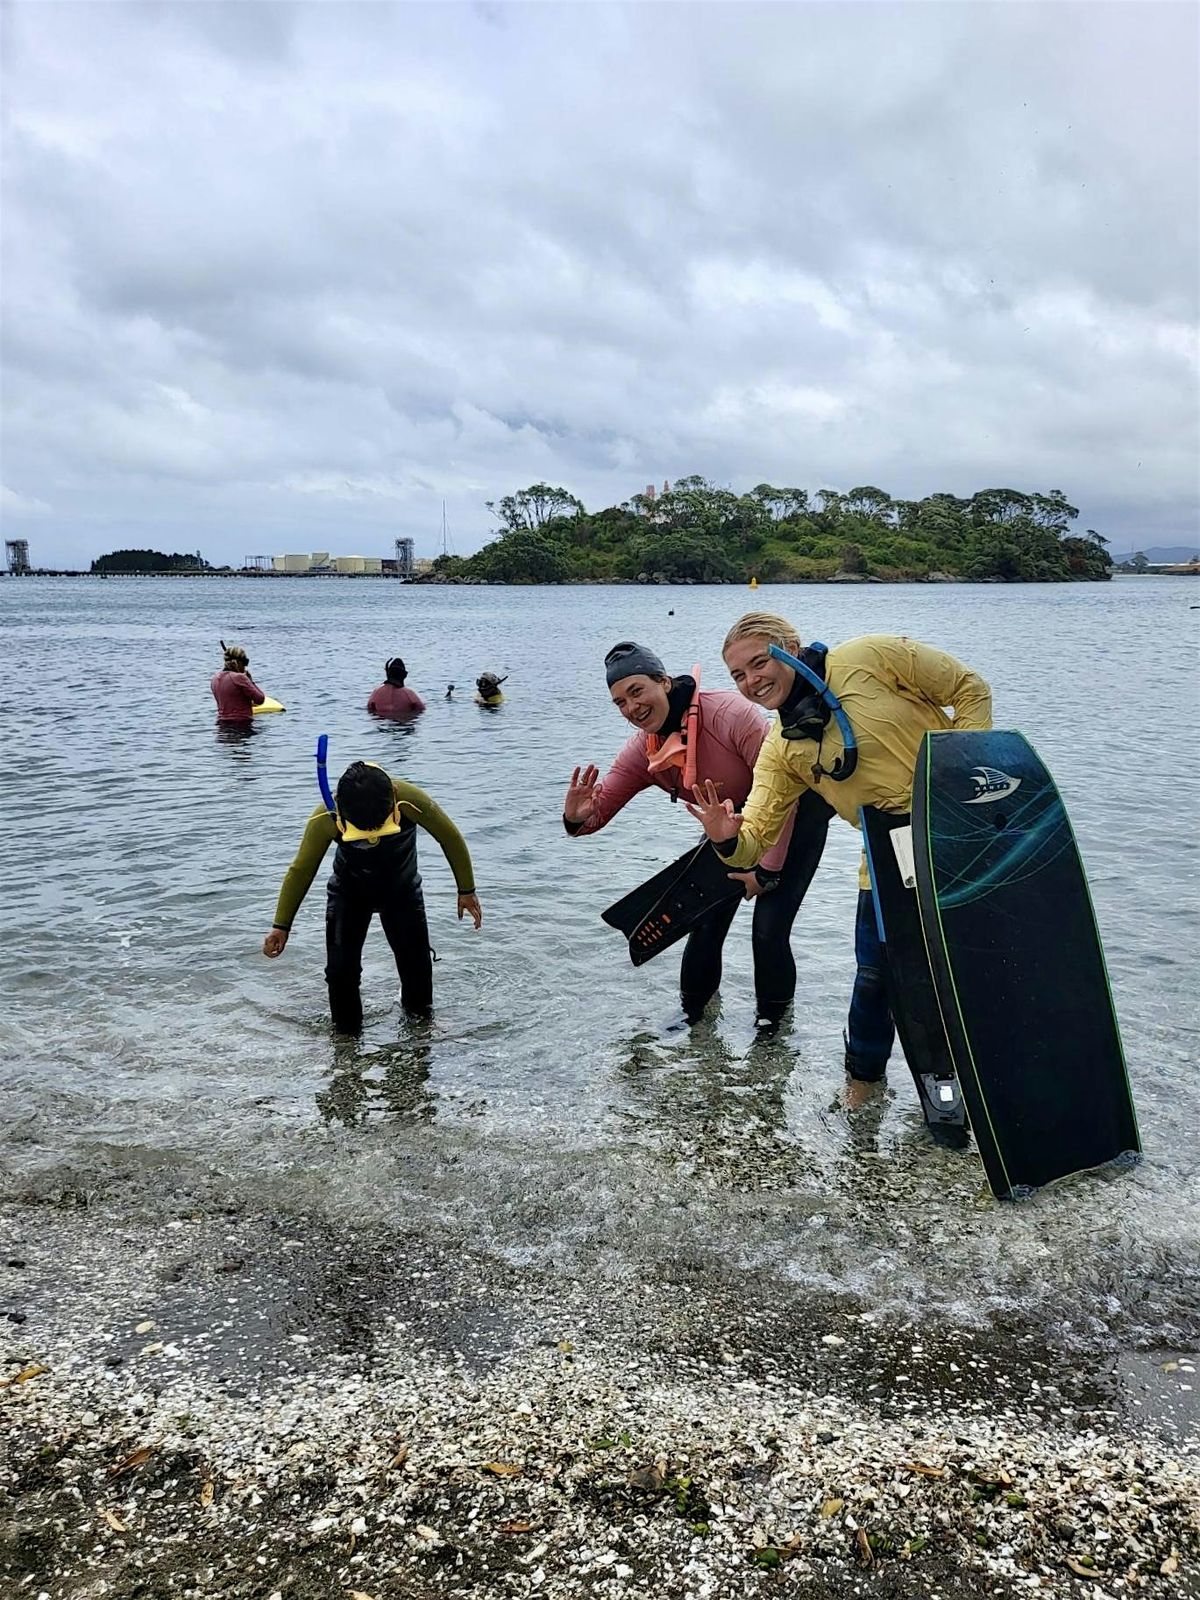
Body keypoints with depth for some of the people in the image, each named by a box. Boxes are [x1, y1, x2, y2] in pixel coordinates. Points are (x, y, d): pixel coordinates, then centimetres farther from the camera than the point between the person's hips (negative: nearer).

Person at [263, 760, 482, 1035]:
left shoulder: (411, 801, -36)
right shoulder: (325, 819, -35)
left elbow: (451, 839, -17)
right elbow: (301, 870, -18)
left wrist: (466, 891, -7)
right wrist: (281, 926, -15)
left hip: (402, 889, 0)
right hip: (349, 892, 0)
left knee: (417, 963, 2)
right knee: (341, 969, -9)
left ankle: (420, 1015, 30)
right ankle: (346, 1033, 13)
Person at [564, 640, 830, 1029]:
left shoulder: (728, 713, -33)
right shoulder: (641, 753, -13)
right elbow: (600, 807, -11)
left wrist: (767, 869, -24)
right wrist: (578, 819, -38)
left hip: (795, 818, -6)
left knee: (768, 932, -13)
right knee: (706, 922, 0)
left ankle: (772, 1018, 16)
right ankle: (692, 1010, 26)